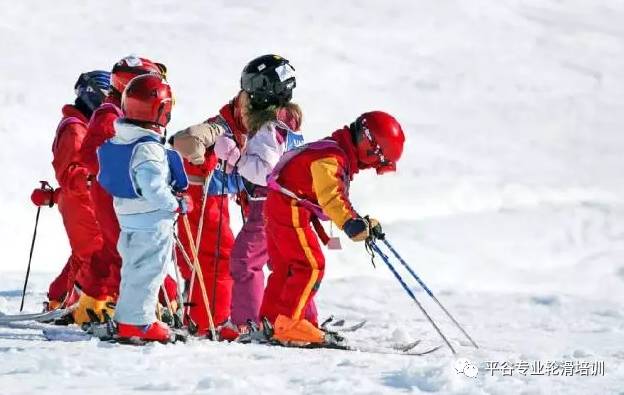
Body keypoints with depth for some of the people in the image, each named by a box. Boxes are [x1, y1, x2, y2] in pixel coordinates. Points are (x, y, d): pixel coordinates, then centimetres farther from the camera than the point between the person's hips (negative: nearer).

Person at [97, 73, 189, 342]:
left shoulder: (114, 143, 5)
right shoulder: (149, 148, -23)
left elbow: (108, 178, 16)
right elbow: (153, 187, -30)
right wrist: (177, 204, -16)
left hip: (128, 218, 9)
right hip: (153, 221, -9)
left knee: (133, 269, 18)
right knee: (147, 271, -2)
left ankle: (126, 318, 24)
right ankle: (138, 321, -1)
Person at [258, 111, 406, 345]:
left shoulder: (342, 158, 15)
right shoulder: (330, 157, -19)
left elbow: (339, 198, 22)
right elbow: (330, 196, -33)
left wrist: (363, 222, 10)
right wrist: (350, 223, -44)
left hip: (279, 208, 11)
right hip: (290, 209, -11)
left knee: (285, 269, 15)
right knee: (311, 266, -13)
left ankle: (268, 322, 20)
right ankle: (288, 324, -16)